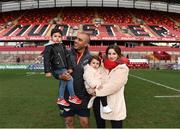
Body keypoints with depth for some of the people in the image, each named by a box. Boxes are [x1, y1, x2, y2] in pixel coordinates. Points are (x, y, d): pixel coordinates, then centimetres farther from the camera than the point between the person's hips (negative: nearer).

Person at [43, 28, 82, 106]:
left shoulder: (62, 46, 11)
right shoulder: (49, 47, -8)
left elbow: (67, 57, 15)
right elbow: (46, 60, -12)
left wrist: (69, 67, 12)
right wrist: (47, 71, -17)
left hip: (63, 68, 7)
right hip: (56, 69, -7)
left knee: (64, 82, 9)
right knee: (70, 79, -18)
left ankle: (61, 99, 24)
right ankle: (72, 97, -4)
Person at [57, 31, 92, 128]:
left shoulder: (89, 58, -5)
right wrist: (60, 76, -20)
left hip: (83, 97, -1)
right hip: (67, 95, 1)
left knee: (84, 123, 7)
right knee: (68, 122, 14)